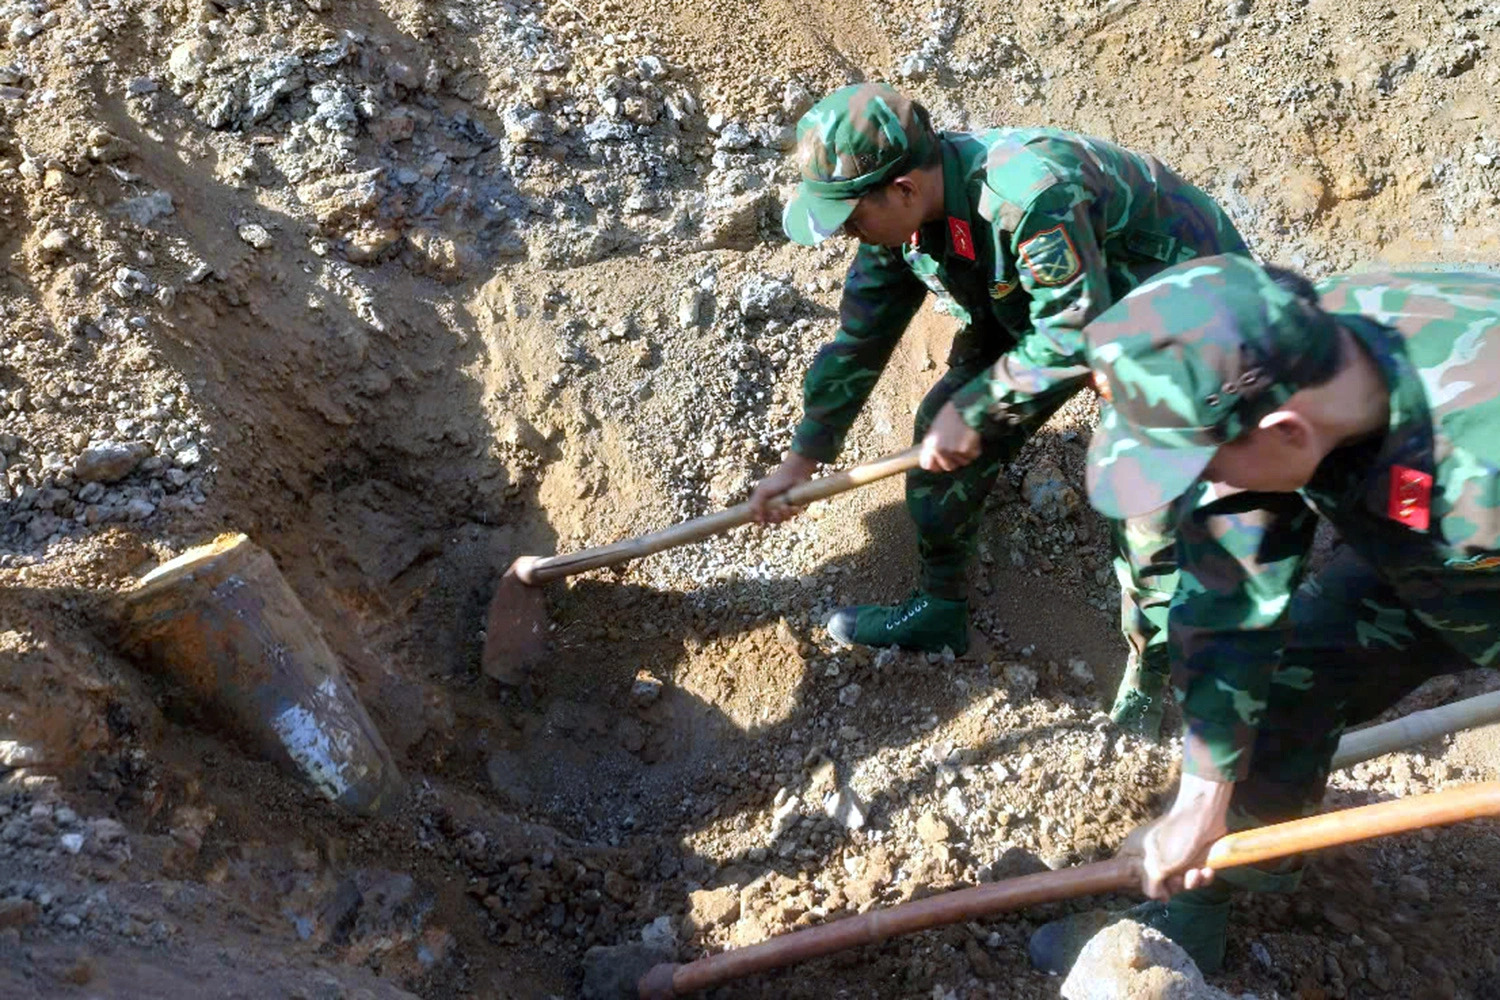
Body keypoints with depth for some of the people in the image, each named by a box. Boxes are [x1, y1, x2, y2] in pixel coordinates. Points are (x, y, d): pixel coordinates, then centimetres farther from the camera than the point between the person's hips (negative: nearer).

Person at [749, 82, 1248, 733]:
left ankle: (1150, 679, 10)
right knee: (945, 427, 3)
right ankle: (940, 609, 21)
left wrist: (973, 409, -25)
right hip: (1039, 306, 8)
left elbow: (1078, 338, -32)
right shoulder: (903, 215, -13)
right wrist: (803, 457, 1)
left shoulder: (1032, 196, -40)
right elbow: (861, 335, -2)